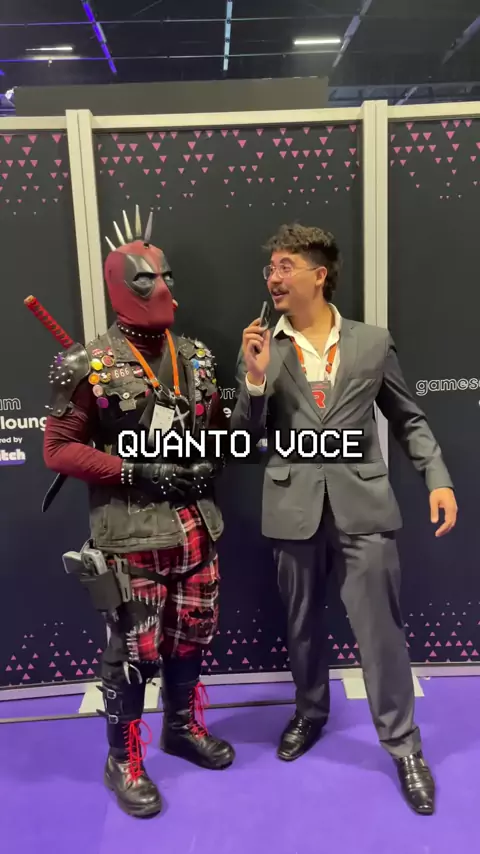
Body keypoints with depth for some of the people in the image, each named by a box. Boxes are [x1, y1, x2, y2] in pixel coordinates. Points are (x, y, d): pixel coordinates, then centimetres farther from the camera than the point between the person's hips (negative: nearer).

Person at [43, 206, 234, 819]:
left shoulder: (197, 359, 7)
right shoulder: (91, 366, -10)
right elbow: (59, 449, -10)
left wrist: (210, 465, -2)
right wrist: (135, 472, -17)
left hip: (197, 526, 6)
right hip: (131, 534, -5)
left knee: (191, 635, 17)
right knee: (133, 650, 5)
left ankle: (182, 727, 42)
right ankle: (123, 762, 29)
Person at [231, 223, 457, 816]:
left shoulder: (373, 343, 2)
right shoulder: (259, 348, 2)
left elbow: (408, 419, 9)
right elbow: (245, 439, 1)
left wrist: (437, 478, -4)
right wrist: (255, 378, -14)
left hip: (361, 504, -1)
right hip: (294, 508, 2)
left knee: (380, 626, 5)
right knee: (302, 623, 17)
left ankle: (403, 745, 25)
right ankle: (310, 712, 42)